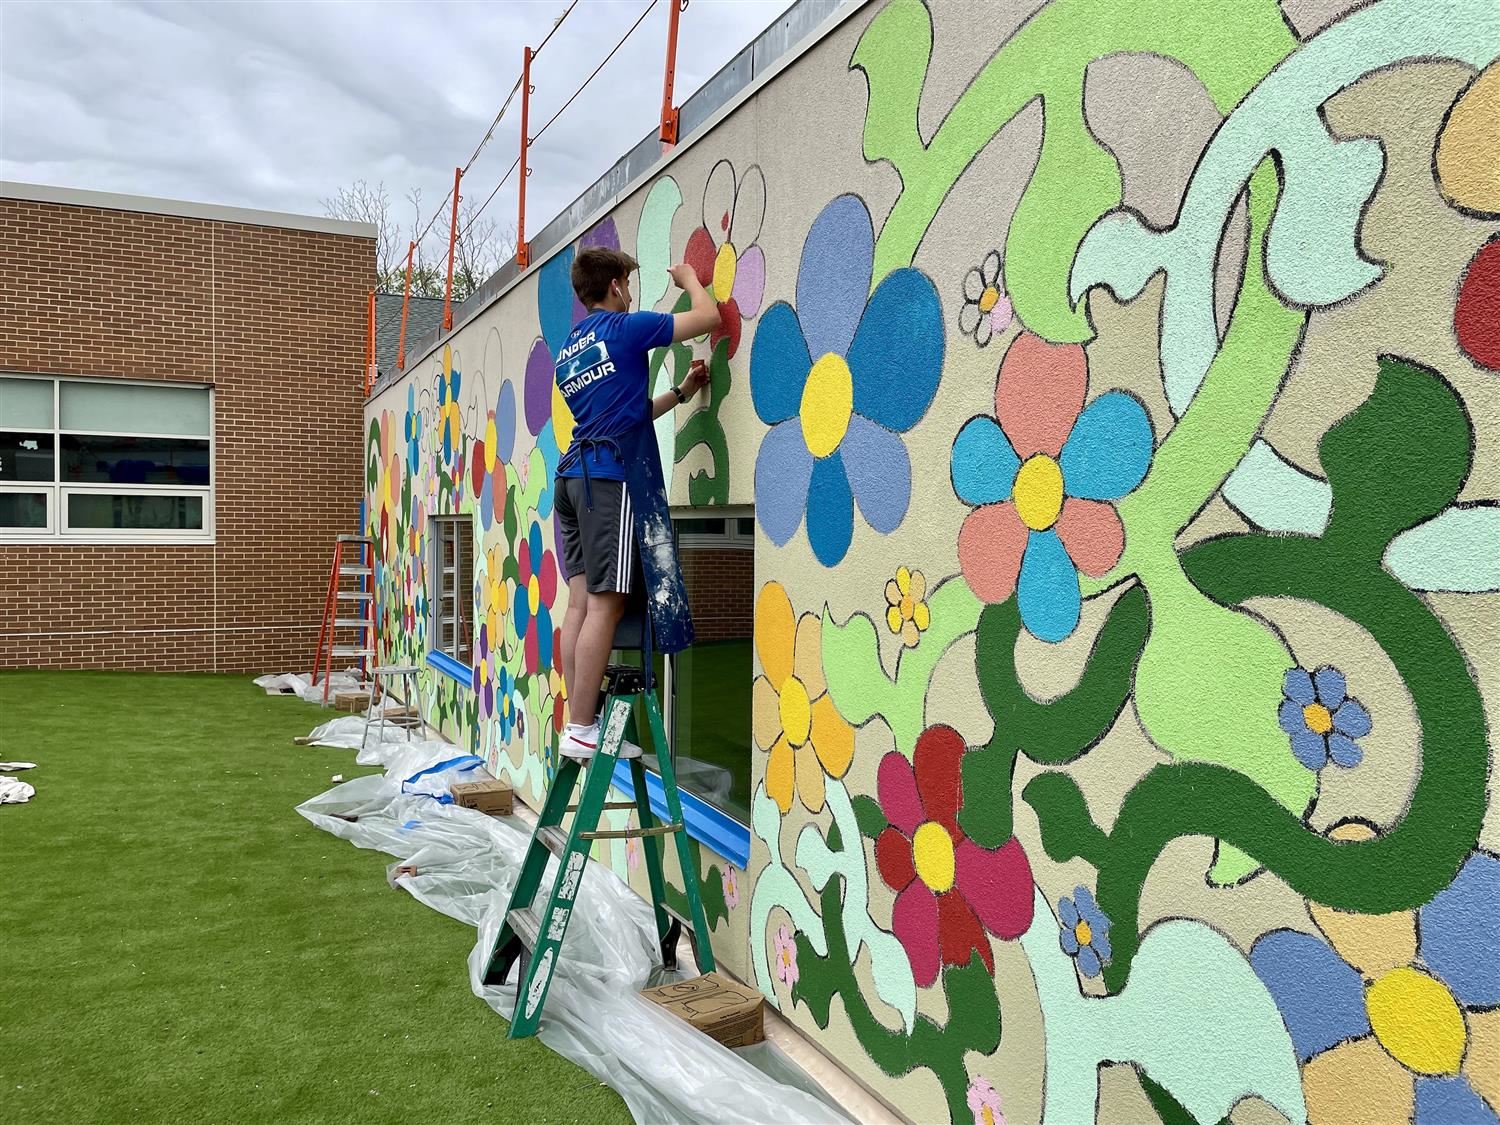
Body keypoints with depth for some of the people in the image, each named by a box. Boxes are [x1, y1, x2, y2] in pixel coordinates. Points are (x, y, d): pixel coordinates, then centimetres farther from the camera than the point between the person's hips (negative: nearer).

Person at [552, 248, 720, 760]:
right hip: (611, 477, -8)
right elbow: (708, 317, 0)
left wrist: (681, 392, 29)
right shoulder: (623, 328, -1)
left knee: (581, 602, 5)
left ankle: (579, 721, 6)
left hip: (574, 477, 8)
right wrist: (690, 280, 19)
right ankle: (582, 729, -8)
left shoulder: (568, 350, 22)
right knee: (605, 604, -8)